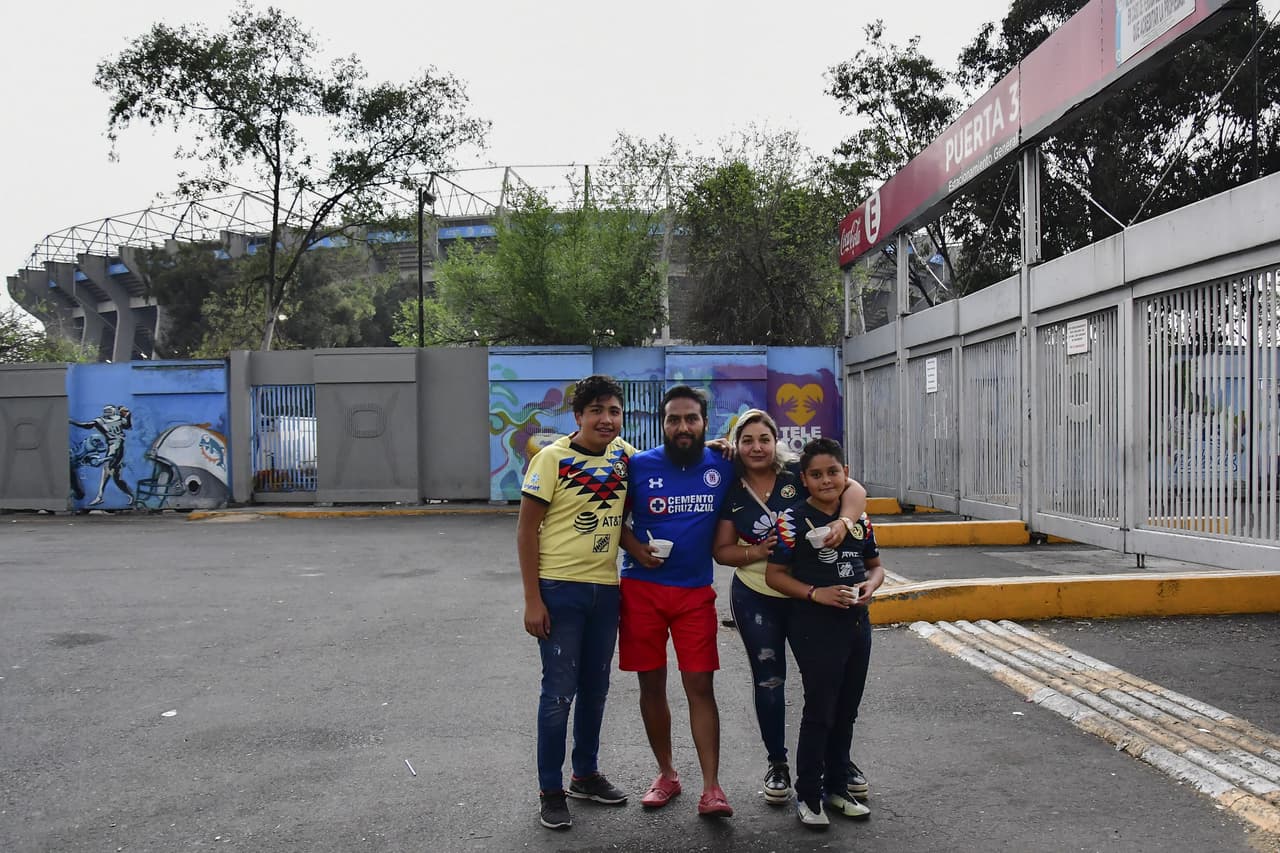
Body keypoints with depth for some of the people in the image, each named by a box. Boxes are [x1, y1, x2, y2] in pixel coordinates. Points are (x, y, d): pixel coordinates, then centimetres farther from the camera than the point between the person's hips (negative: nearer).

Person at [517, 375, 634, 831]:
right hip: (559, 588, -5)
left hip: (605, 588, 5)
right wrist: (532, 600, -15)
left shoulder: (623, 454, 3)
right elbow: (526, 530, -10)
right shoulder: (552, 459, -11)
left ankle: (586, 774, 32)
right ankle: (551, 791, 13)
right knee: (559, 691, -1)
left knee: (595, 688, 15)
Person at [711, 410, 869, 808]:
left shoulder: (798, 473, -9)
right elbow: (722, 550, -1)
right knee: (769, 681, 8)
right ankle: (777, 763, 25)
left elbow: (854, 489, -13)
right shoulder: (731, 492, -4)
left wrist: (843, 522, -32)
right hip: (756, 599, 1)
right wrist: (759, 552, -19)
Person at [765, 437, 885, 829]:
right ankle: (808, 796, 14)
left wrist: (870, 584, -6)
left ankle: (837, 788, 30)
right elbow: (775, 574, -9)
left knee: (846, 711, 14)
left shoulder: (857, 518, 6)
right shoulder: (795, 520, -9)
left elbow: (876, 565, 16)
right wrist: (816, 593, -20)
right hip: (814, 627, -6)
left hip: (856, 624, 6)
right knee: (820, 712, 0)